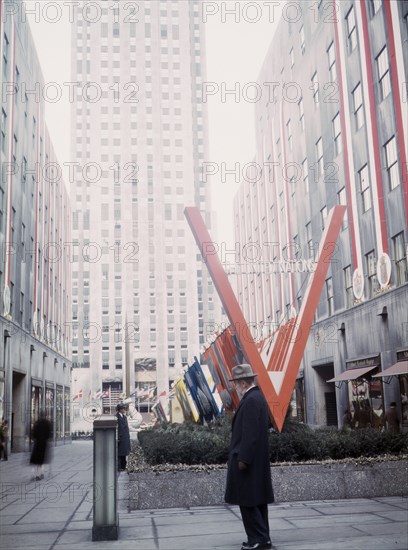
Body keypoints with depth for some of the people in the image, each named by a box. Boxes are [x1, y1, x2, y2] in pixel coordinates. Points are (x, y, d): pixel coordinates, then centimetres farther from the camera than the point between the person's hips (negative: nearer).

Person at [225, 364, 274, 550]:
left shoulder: (250, 400, -18)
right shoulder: (257, 397, 12)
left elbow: (250, 433, -23)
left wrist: (243, 459, -20)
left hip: (247, 459, -10)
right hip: (257, 459, 10)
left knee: (247, 501, -3)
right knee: (257, 499, 14)